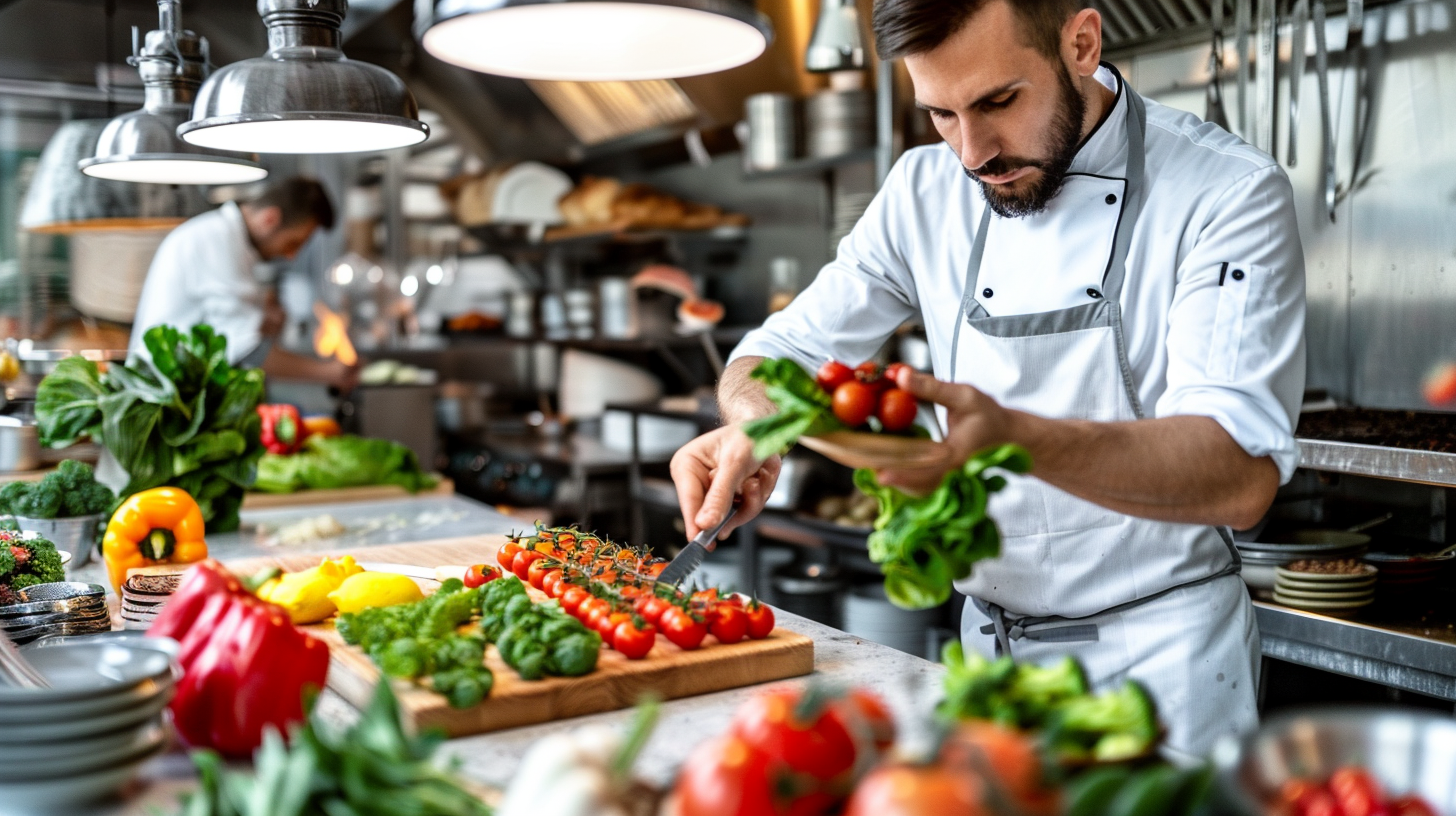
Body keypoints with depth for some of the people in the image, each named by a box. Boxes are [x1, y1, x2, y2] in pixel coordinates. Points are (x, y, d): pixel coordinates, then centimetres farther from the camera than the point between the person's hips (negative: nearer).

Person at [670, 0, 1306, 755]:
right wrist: (753, 421, -21)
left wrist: (1017, 438, -45)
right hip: (990, 641, 4)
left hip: (1159, 654, -4)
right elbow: (784, 352, 3)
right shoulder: (927, 192, -1)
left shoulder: (1228, 194, -16)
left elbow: (1243, 476, -27)